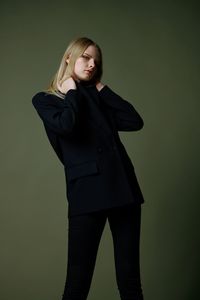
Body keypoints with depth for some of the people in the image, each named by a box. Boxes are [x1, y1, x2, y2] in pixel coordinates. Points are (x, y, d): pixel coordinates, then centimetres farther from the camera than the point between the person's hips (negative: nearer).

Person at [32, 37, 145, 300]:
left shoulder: (96, 96, 21)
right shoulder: (45, 99, 9)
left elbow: (135, 121, 7)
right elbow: (66, 125, -13)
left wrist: (103, 90, 10)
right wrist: (72, 93, 3)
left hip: (123, 185, 4)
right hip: (87, 192, -4)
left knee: (130, 278, 6)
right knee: (78, 279, -3)